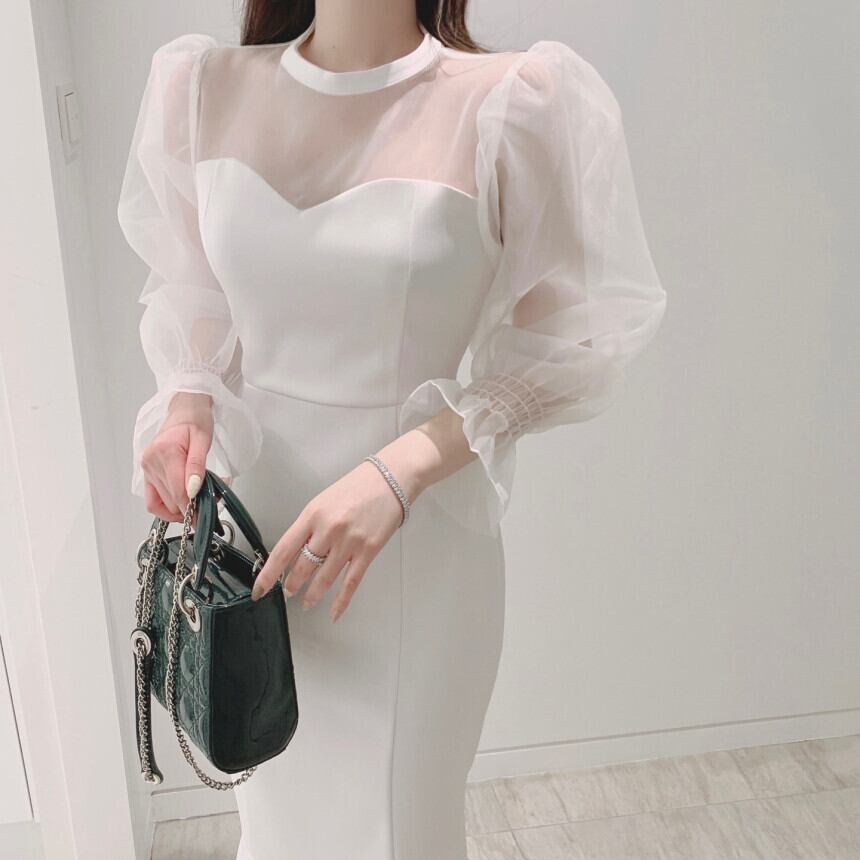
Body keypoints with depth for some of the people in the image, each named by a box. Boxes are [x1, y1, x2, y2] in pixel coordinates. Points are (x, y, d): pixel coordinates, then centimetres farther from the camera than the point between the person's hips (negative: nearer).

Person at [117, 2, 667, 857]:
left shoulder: (517, 102, -13)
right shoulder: (202, 85, 0)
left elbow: (567, 343, -9)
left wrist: (401, 468, -21)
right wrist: (186, 400, -9)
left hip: (415, 545, -3)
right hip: (253, 511, 4)